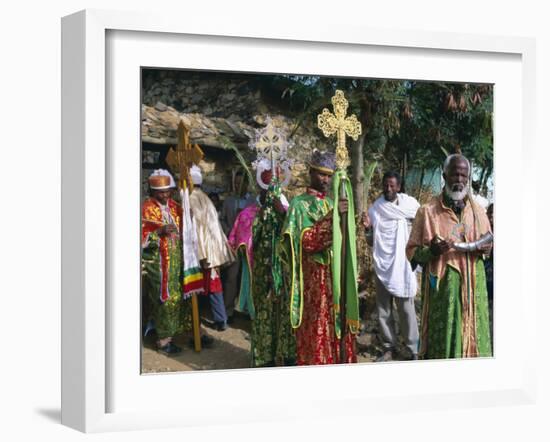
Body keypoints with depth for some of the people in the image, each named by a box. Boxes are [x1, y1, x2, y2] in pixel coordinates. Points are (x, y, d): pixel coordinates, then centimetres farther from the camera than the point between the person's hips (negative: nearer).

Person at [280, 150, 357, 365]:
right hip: (313, 278, -6)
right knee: (316, 328, -4)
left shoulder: (332, 203, 16)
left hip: (336, 276, 6)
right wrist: (332, 217, -24)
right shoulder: (299, 204, -5)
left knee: (337, 325, 8)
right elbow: (306, 240, -19)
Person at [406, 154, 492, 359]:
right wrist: (431, 251, -20)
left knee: (475, 338, 5)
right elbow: (412, 252, 0)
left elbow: (488, 244, 22)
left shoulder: (478, 211, 10)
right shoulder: (428, 211, -3)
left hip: (473, 287, 4)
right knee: (443, 342, -2)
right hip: (442, 287, -4)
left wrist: (483, 248, -1)